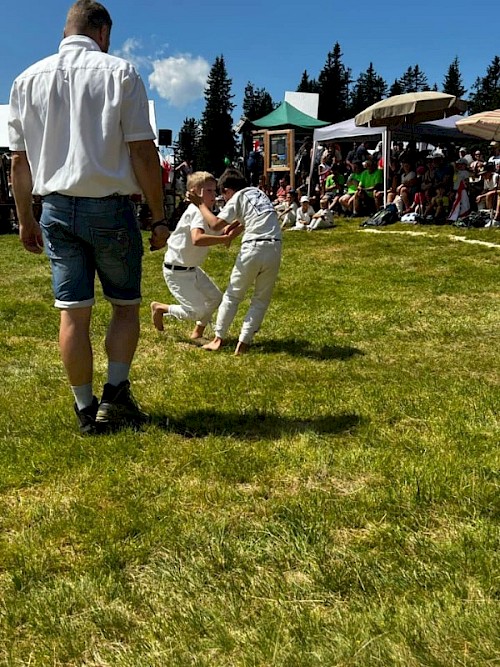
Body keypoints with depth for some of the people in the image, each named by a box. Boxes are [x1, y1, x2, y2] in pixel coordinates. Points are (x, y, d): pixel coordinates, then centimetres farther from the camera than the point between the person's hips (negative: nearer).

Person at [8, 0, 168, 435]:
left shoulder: (28, 79, 8)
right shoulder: (119, 72, -3)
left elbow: (20, 159, 9)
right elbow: (143, 153, -8)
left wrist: (25, 219, 17)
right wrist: (159, 217, -4)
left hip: (57, 208, 3)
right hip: (110, 207, -3)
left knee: (73, 312, 6)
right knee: (125, 305, 12)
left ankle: (86, 410, 13)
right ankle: (116, 395, 3)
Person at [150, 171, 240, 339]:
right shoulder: (197, 212, -23)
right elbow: (197, 239, -41)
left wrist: (225, 232, -15)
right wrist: (226, 238, -38)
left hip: (192, 268, 10)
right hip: (177, 271, -10)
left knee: (215, 298, 13)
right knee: (198, 311, -9)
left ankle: (198, 332, 30)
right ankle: (159, 308, 11)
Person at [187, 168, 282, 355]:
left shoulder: (237, 198, 4)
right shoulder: (259, 193, 22)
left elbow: (215, 224, -4)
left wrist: (200, 204, 6)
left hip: (253, 248, -4)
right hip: (274, 249, 5)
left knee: (233, 295, 13)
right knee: (262, 299, 11)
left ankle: (218, 338, 18)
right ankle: (244, 343, 6)